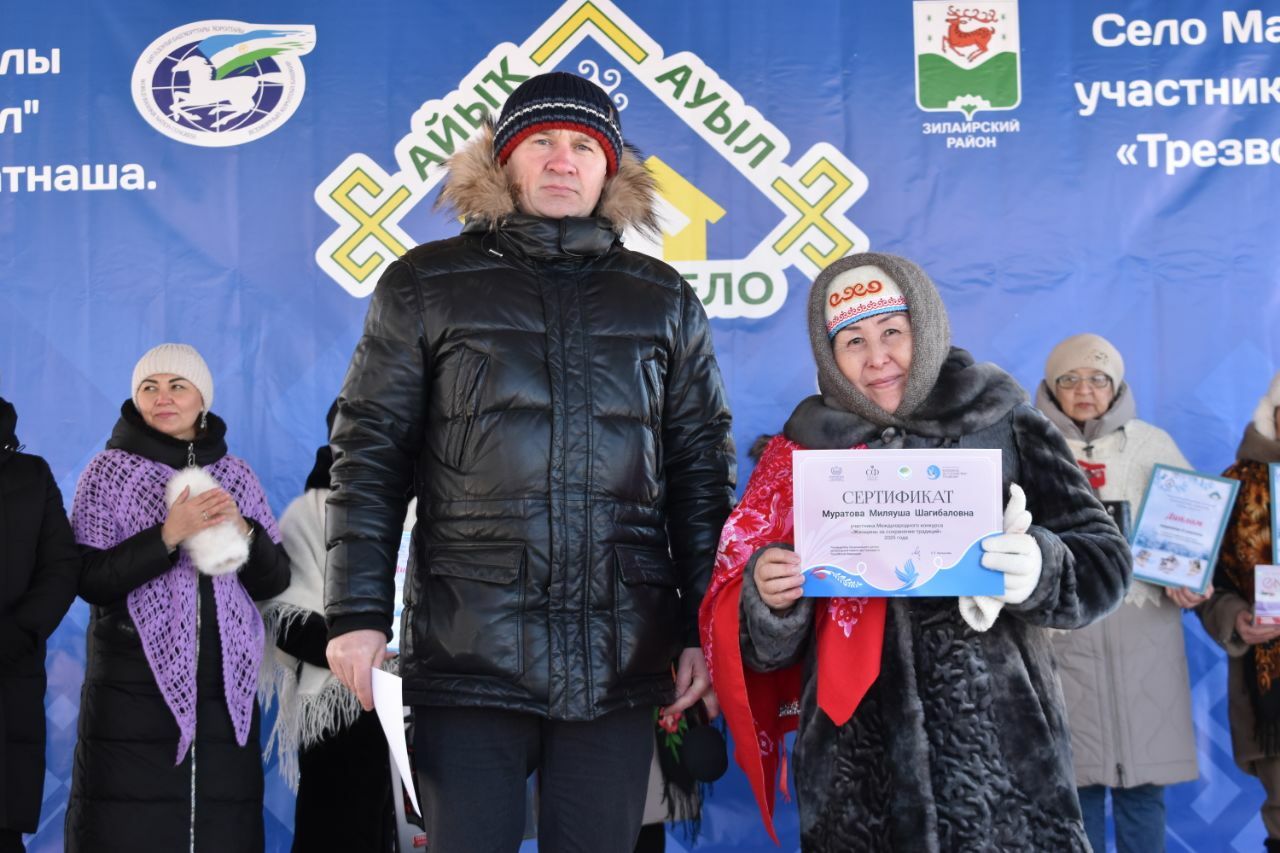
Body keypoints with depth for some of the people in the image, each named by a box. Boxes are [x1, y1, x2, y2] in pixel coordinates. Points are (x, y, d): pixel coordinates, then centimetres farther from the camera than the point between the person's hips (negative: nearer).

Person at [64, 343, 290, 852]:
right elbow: (88, 580, -7)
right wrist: (169, 535, -16)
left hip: (224, 687, 3)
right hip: (134, 686, -3)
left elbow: (274, 581, 10)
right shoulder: (109, 471, 2)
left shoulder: (236, 476, 11)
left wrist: (242, 530, -8)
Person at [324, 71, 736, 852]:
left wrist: (707, 628, 5)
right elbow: (370, 458, 4)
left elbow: (702, 472, 11)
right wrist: (358, 614, -4)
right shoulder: (425, 285, 7)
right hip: (469, 655, -1)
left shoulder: (664, 300, 12)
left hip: (621, 662, 2)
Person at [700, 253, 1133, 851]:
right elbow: (762, 640, 6)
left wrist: (1042, 569, -22)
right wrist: (767, 601, -16)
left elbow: (1104, 561, -1)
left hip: (999, 750, -1)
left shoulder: (1004, 427, 0)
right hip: (856, 763, 2)